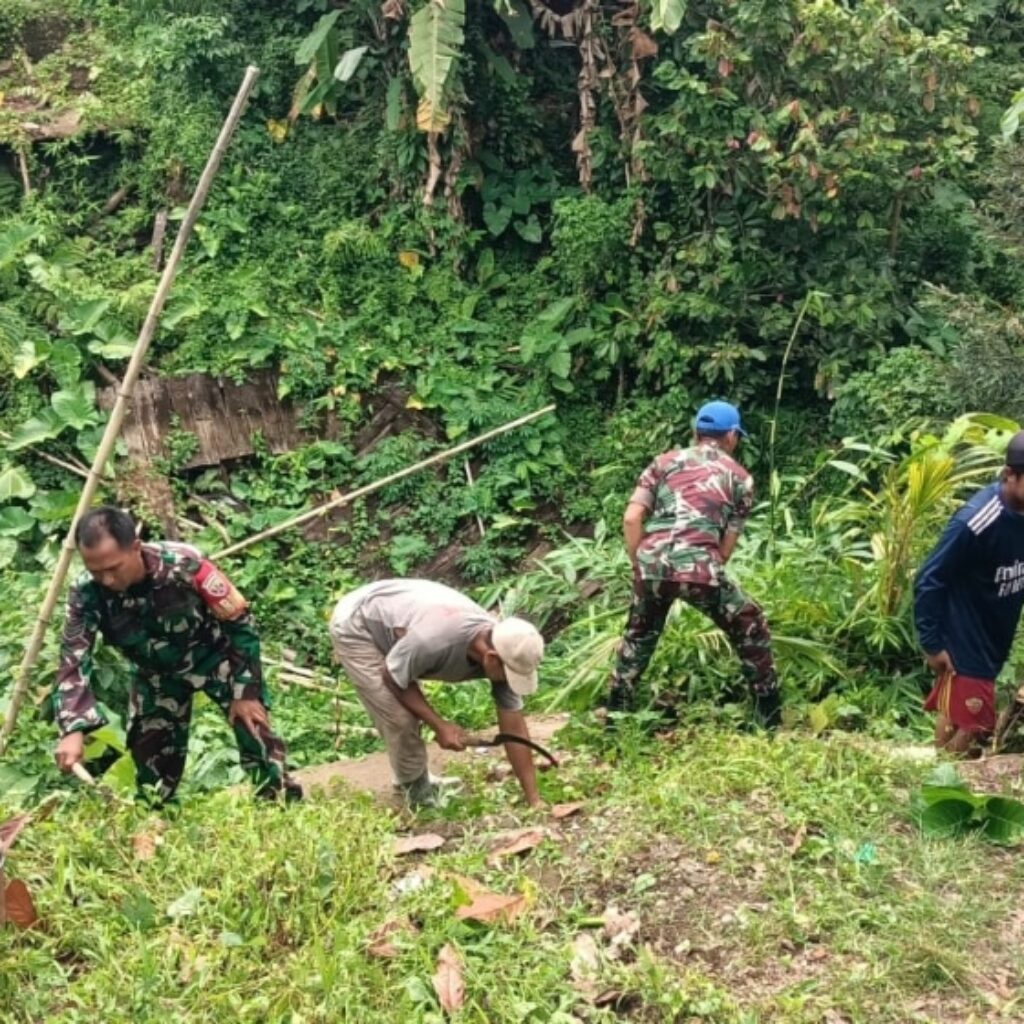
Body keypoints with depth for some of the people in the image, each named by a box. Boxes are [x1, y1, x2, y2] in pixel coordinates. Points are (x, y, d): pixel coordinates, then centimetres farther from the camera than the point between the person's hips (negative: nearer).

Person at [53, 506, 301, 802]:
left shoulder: (183, 565, -36)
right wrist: (73, 729, -41)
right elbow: (74, 661, -25)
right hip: (156, 672, 3)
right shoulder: (86, 594, -28)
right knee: (149, 755, 4)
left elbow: (239, 620, -22)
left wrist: (245, 690, -17)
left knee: (255, 731, -11)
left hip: (214, 655, -3)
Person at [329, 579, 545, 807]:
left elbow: (514, 728, -13)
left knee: (410, 711, 15)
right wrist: (439, 726, -20)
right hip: (354, 627, -6)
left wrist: (534, 802, -12)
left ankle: (410, 777, 38)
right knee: (400, 718, -11)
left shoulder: (503, 647, -20)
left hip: (389, 614, 6)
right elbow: (393, 678, -20)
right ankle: (417, 791, 10)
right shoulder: (434, 640, -40)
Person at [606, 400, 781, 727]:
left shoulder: (665, 461, 20)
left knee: (638, 636, 28)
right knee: (750, 632, 20)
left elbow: (631, 519, 9)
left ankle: (616, 715, 33)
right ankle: (770, 717, 23)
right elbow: (726, 545, 13)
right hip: (699, 567, -2)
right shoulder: (740, 478, 18)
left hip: (652, 563, 3)